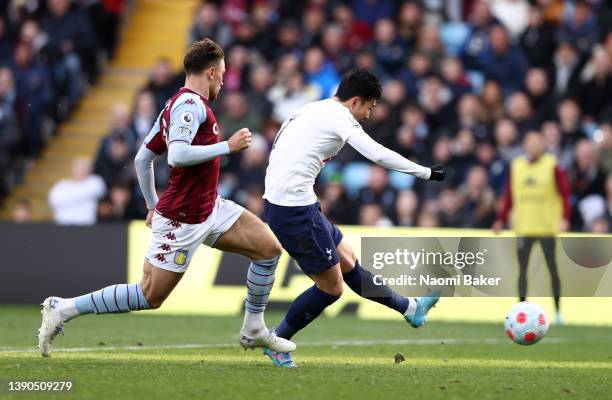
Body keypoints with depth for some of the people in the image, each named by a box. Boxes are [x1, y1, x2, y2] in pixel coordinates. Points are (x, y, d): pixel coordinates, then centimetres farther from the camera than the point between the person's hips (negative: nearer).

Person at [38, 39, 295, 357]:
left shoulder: (177, 105, 13)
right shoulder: (191, 104, -17)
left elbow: (142, 158, 16)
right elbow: (177, 155, -31)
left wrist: (153, 206, 24)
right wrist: (228, 146, -23)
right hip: (182, 220, -10)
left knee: (269, 248, 5)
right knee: (150, 296, -6)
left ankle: (254, 331, 14)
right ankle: (64, 309, 2)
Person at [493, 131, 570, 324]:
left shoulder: (552, 165, -2)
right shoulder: (516, 166, 8)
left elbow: (564, 193, -6)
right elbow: (509, 195, 11)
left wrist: (564, 218, -18)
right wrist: (501, 219, 6)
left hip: (547, 227, -3)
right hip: (523, 227, 3)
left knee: (552, 268, 1)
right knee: (522, 269, 1)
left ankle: (558, 312, 7)